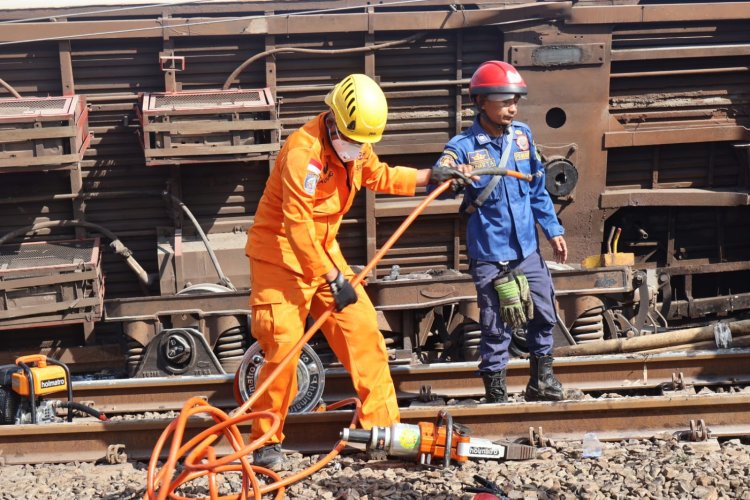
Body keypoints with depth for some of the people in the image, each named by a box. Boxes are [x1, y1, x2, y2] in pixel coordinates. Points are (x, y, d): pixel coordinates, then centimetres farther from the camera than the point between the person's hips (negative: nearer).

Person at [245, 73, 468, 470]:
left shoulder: (354, 143, 1)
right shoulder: (303, 151, -26)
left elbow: (377, 176, 23)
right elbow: (298, 226, -28)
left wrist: (427, 177, 14)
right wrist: (334, 278, -28)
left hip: (324, 250, 8)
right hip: (280, 254, -8)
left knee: (362, 331, 2)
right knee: (283, 345, -13)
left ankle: (382, 425, 12)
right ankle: (267, 441, 3)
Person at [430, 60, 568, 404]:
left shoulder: (522, 135, 2)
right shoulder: (463, 147, -13)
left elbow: (537, 190, 11)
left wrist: (552, 230, 11)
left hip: (527, 249, 5)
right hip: (490, 255, -5)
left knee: (544, 315, 15)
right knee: (497, 327, 2)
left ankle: (541, 381, 35)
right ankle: (495, 394, 19)